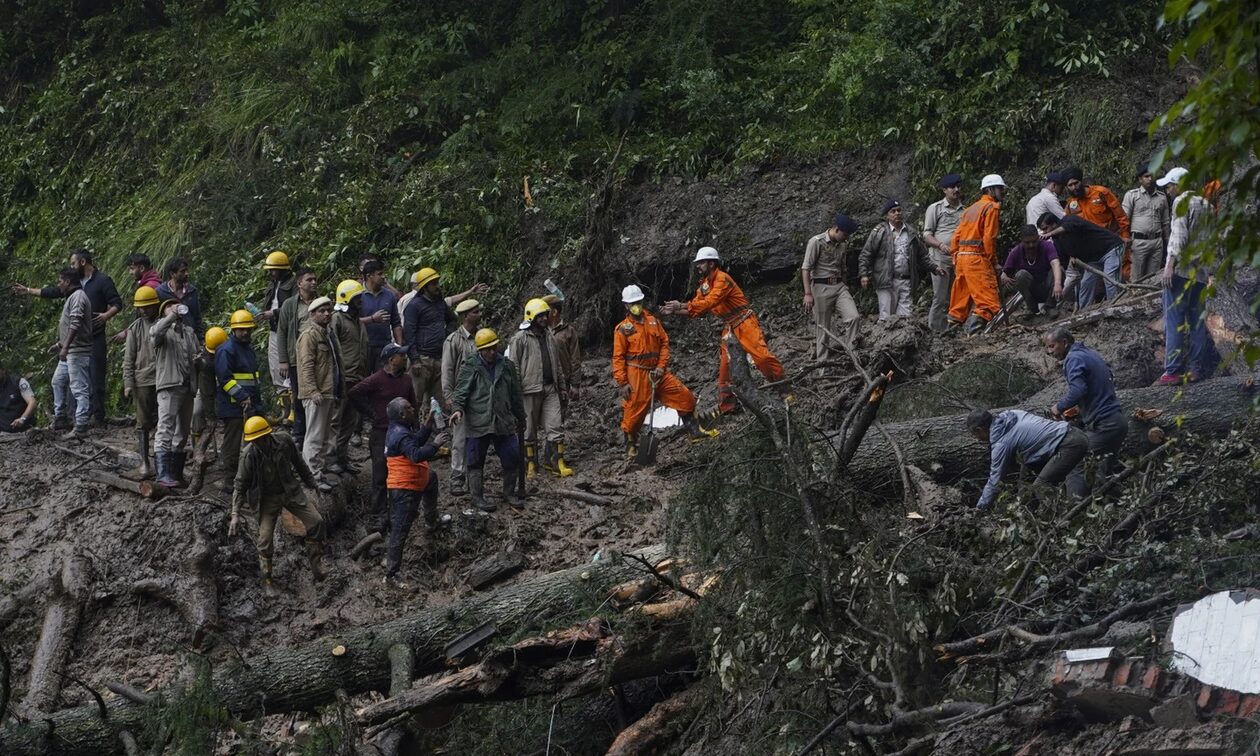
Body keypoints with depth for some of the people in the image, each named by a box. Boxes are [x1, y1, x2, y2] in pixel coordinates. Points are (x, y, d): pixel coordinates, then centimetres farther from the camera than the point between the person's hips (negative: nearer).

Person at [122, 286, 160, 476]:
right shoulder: (135, 328, 6)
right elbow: (129, 359, 6)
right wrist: (128, 383, -3)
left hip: (163, 380, 0)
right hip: (142, 380, 0)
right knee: (143, 423, 2)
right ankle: (144, 462, 5)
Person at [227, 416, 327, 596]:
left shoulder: (284, 441, -16)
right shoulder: (249, 455, -22)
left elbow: (298, 463, 4)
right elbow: (240, 485, -15)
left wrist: (311, 482, 16)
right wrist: (235, 515, -20)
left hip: (291, 490, 3)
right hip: (268, 497, -2)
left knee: (316, 522, -7)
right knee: (264, 539, -11)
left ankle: (317, 567, 8)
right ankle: (266, 582, 5)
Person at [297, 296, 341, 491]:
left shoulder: (328, 334, 19)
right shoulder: (309, 335, -10)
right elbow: (307, 365, -18)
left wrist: (339, 392, 25)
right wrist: (313, 391, -26)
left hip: (329, 393, 10)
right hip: (316, 394, -10)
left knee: (327, 437, 14)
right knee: (315, 438, -8)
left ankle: (319, 470, 21)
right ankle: (314, 476, -7)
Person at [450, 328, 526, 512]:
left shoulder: (507, 366, 8)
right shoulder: (470, 368, -3)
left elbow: (516, 395, 15)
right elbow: (461, 391, -6)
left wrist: (520, 417, 21)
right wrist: (458, 408, -25)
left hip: (504, 422, 3)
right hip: (477, 424, -3)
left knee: (512, 458, 4)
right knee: (476, 462, 5)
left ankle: (509, 493, 22)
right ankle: (477, 496, 17)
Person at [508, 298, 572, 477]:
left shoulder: (548, 336, 14)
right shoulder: (520, 338, -6)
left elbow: (557, 364, 21)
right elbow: (513, 366, -8)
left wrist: (562, 386, 19)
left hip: (550, 388, 5)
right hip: (530, 389, -5)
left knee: (555, 426, -2)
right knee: (529, 429, 3)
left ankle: (556, 462, 0)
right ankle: (530, 465, 11)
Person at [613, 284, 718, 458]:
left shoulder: (652, 321, 9)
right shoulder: (623, 329, -6)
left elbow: (664, 343, 9)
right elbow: (618, 357, -7)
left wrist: (661, 366, -5)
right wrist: (623, 383, -13)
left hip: (657, 371, 5)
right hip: (636, 375, -5)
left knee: (684, 396, 3)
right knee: (635, 411, -1)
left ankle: (694, 431, 14)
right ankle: (631, 446, 18)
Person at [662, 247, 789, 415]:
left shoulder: (722, 279, -17)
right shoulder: (704, 284, 13)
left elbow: (709, 303, -27)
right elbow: (695, 309, 14)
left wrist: (682, 305, -27)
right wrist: (674, 311, 0)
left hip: (744, 323, -9)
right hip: (729, 328, 9)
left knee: (762, 355, -19)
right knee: (724, 365, 6)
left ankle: (784, 390, -10)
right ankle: (726, 405, 11)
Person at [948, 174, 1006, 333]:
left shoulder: (971, 208, 21)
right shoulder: (991, 207, -4)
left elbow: (956, 236, 18)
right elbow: (989, 238, -12)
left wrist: (955, 258, 20)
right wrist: (994, 263, -6)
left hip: (961, 256, 9)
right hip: (977, 258, -9)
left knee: (960, 303, 13)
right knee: (988, 302, -14)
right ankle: (975, 330, -29)